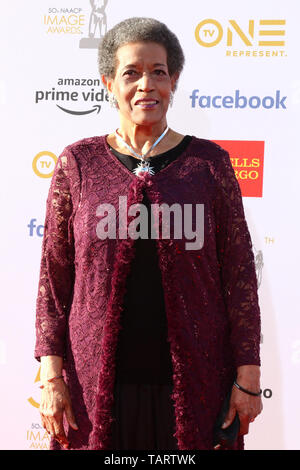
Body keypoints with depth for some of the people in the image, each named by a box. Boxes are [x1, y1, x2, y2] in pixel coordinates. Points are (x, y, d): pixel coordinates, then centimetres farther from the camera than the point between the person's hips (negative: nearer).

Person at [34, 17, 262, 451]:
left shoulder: (209, 162, 1)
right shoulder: (78, 163, 2)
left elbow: (239, 273, 1)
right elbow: (54, 274, 3)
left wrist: (248, 376, -1)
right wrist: (52, 375, -2)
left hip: (194, 381, 0)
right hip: (98, 381, 0)